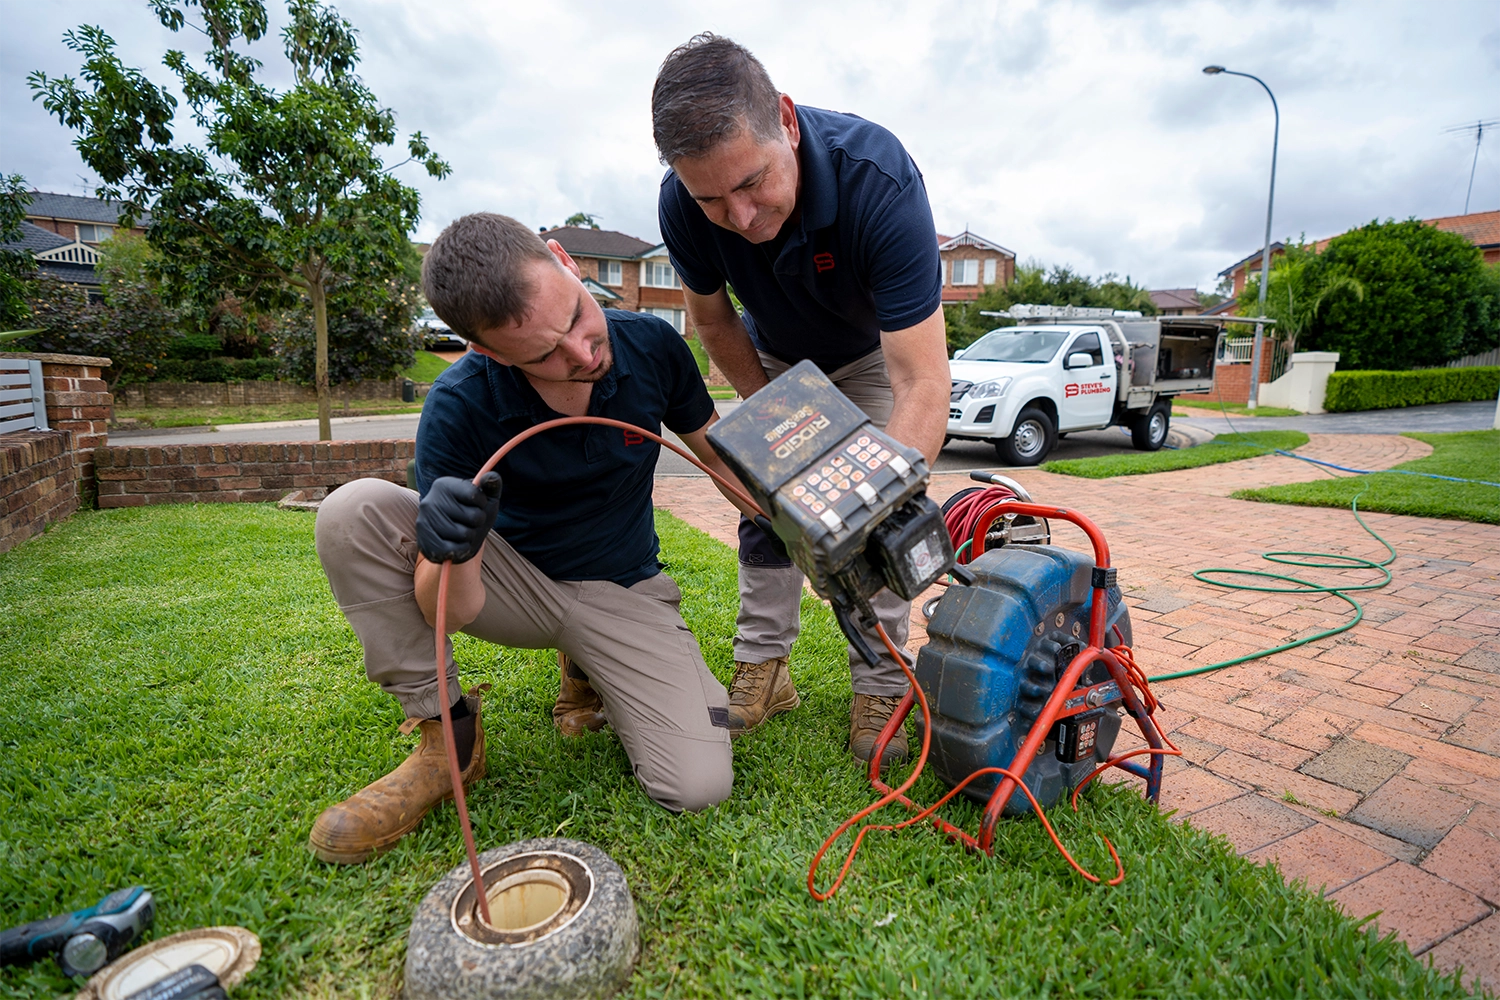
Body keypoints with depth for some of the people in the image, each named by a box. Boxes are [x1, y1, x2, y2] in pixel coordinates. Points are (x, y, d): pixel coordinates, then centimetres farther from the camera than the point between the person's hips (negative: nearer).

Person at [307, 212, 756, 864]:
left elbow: (720, 451, 4)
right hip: (510, 580, 0)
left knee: (698, 786, -19)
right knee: (351, 513, -26)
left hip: (622, 592, 1)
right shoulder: (459, 405, -23)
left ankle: (588, 674, 13)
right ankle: (445, 732, -8)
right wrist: (454, 553, -44)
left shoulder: (650, 344, -17)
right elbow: (448, 613, -20)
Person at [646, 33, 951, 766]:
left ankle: (880, 687, 3)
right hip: (777, 353, 3)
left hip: (879, 344, -2)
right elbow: (712, 320, -9)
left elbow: (923, 385, -45)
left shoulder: (878, 178, -42)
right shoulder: (682, 204, -30)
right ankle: (762, 669, 11)